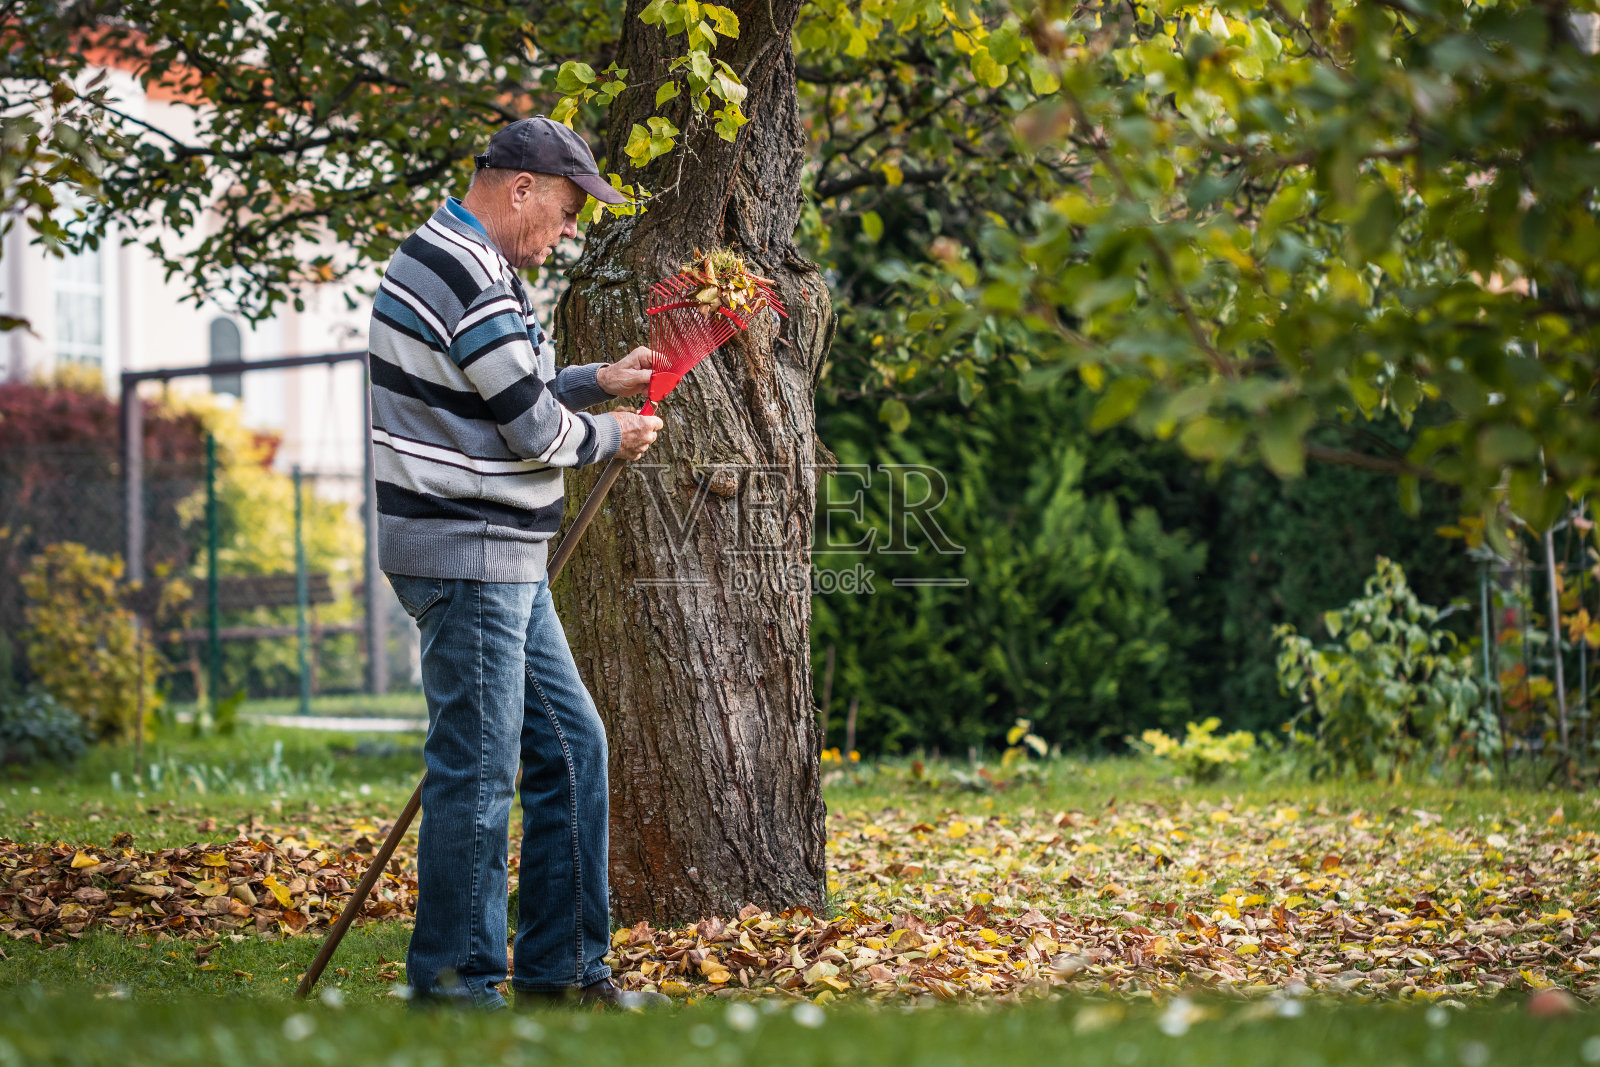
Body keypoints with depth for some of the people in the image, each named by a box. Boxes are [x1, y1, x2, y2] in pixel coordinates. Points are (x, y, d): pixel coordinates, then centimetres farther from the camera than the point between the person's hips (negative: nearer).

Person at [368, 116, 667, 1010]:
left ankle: (563, 967, 21)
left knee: (572, 744, 14)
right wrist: (611, 435, 1)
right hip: (466, 558, -11)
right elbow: (532, 429, -17)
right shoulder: (468, 277, -18)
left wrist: (596, 380, 15)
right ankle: (454, 981, 4)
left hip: (502, 562, 11)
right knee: (477, 771, -5)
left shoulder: (459, 261, 16)